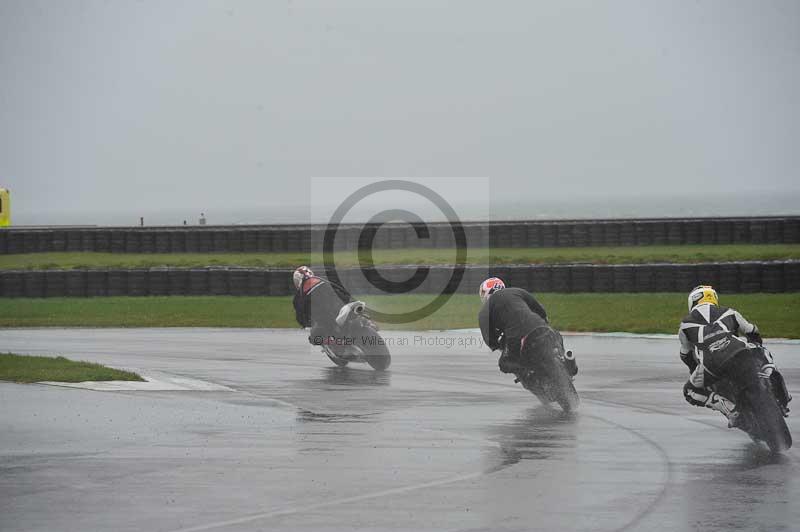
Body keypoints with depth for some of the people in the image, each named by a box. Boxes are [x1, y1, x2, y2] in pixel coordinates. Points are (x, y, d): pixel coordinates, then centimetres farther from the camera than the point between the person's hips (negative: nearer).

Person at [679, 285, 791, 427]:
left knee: (690, 391, 21)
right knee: (763, 355, 34)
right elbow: (753, 333, 41)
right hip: (740, 353, 2)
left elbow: (686, 355, 38)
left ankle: (730, 409, 3)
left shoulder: (685, 324, 28)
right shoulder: (728, 313, 29)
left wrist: (695, 372, 56)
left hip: (712, 365, -2)